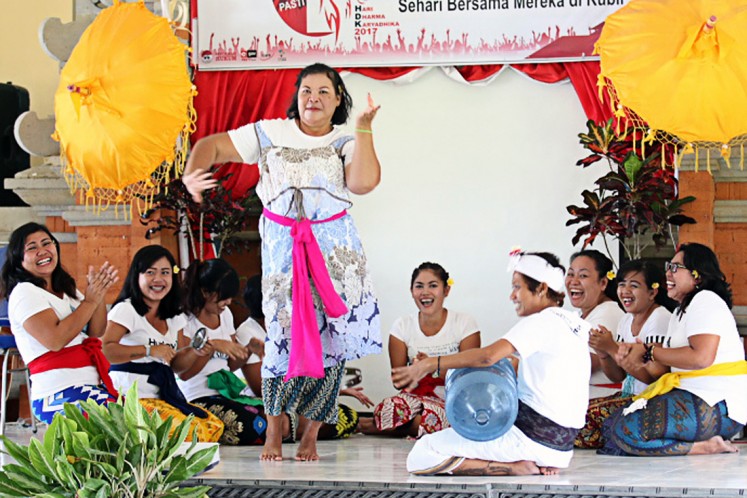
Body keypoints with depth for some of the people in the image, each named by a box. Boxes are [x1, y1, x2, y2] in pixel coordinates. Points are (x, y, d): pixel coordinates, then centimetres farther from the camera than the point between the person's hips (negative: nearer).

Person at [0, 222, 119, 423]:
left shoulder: (66, 290, 21)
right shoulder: (24, 293, -4)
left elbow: (96, 332, 13)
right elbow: (55, 340, -17)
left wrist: (100, 292, -2)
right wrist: (90, 301, -10)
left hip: (91, 388, 8)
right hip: (61, 394, -8)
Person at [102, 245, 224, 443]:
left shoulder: (174, 316, 17)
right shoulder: (126, 310, -8)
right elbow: (105, 350, -24)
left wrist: (194, 352, 1)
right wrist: (149, 350, -26)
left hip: (162, 397, 8)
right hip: (131, 399, -8)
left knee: (213, 426, -10)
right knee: (188, 429, -27)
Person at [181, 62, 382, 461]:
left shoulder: (345, 142, 7)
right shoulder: (270, 133, 9)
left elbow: (364, 182, -13)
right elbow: (212, 145, 7)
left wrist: (364, 128, -12)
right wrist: (192, 174, -12)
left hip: (335, 248, 1)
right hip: (282, 247, -1)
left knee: (330, 338, -4)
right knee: (284, 335, -8)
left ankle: (310, 437, 7)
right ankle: (273, 433, 7)